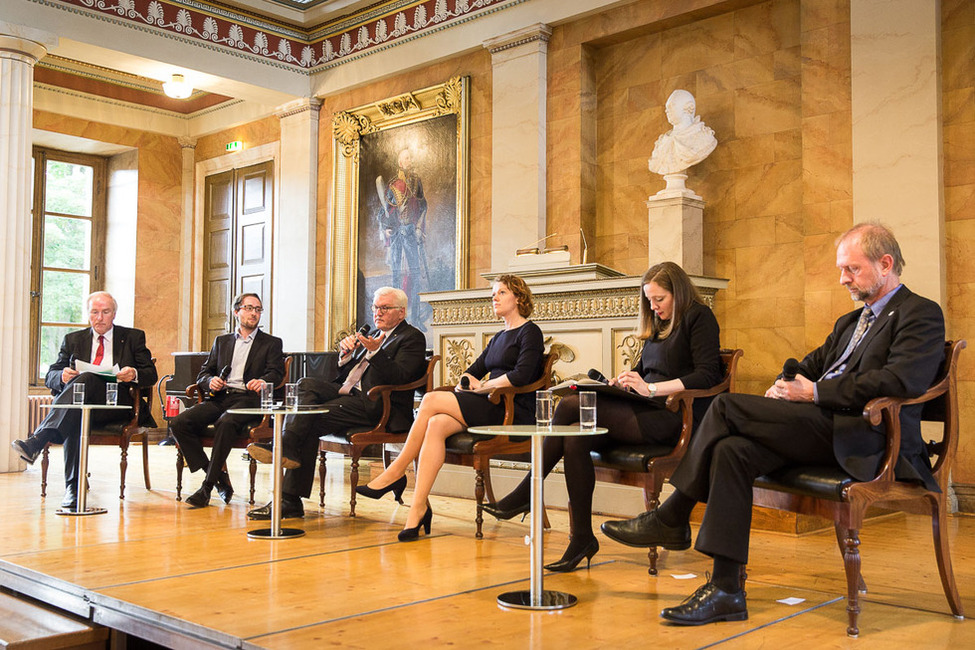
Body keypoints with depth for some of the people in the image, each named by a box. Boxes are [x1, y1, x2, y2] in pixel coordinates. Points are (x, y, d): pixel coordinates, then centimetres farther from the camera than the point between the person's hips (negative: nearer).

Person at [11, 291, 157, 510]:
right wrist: (62, 376, -11)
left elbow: (151, 375, 7)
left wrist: (134, 375, -17)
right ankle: (73, 488, -42)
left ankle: (36, 441, -46)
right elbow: (50, 377, 15)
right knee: (75, 417, -36)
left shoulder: (134, 337, 15)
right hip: (79, 404, 2)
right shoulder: (73, 340, 22)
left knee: (87, 379, -33)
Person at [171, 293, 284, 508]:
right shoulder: (221, 341, 26)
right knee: (179, 423, -22)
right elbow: (203, 374, 20)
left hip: (247, 398, -4)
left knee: (225, 423, -36)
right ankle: (218, 476, -15)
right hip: (219, 398, 4)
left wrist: (263, 382, -25)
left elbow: (276, 373, 0)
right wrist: (211, 381, -5)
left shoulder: (271, 343, 16)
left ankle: (207, 486, -27)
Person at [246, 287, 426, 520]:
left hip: (373, 404, -8)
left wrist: (375, 351, -27)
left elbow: (399, 377, -14)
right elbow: (344, 372, 24)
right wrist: (345, 352, 3)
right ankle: (287, 447, -30)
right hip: (347, 392, 8)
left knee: (311, 420, -23)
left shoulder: (412, 338, 2)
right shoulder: (374, 335, 28)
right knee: (307, 384, -19)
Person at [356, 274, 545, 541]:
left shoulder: (529, 332, 1)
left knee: (431, 401, -21)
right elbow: (473, 371, 24)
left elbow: (521, 375, -15)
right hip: (489, 408, 7)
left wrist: (482, 386, -6)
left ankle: (396, 472, -11)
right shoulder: (499, 337, 27)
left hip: (514, 411, -7)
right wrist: (465, 382, 1)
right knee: (436, 424, -24)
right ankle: (419, 507, -30)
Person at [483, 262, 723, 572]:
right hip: (648, 413, 8)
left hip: (674, 418, -8)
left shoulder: (699, 317, -1)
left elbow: (708, 375, -13)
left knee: (571, 406, -21)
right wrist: (623, 380, 2)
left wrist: (651, 389, -20)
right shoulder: (659, 324, 24)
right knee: (575, 438, -20)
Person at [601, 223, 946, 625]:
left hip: (861, 437, -8)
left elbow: (900, 381, -15)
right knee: (731, 450, -20)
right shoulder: (850, 322, 30)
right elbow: (812, 365, 26)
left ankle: (671, 519, -7)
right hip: (824, 429, 8)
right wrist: (787, 386, 0)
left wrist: (814, 392, -15)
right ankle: (726, 591, -18)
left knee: (727, 406, -20)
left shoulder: (921, 315, 2)